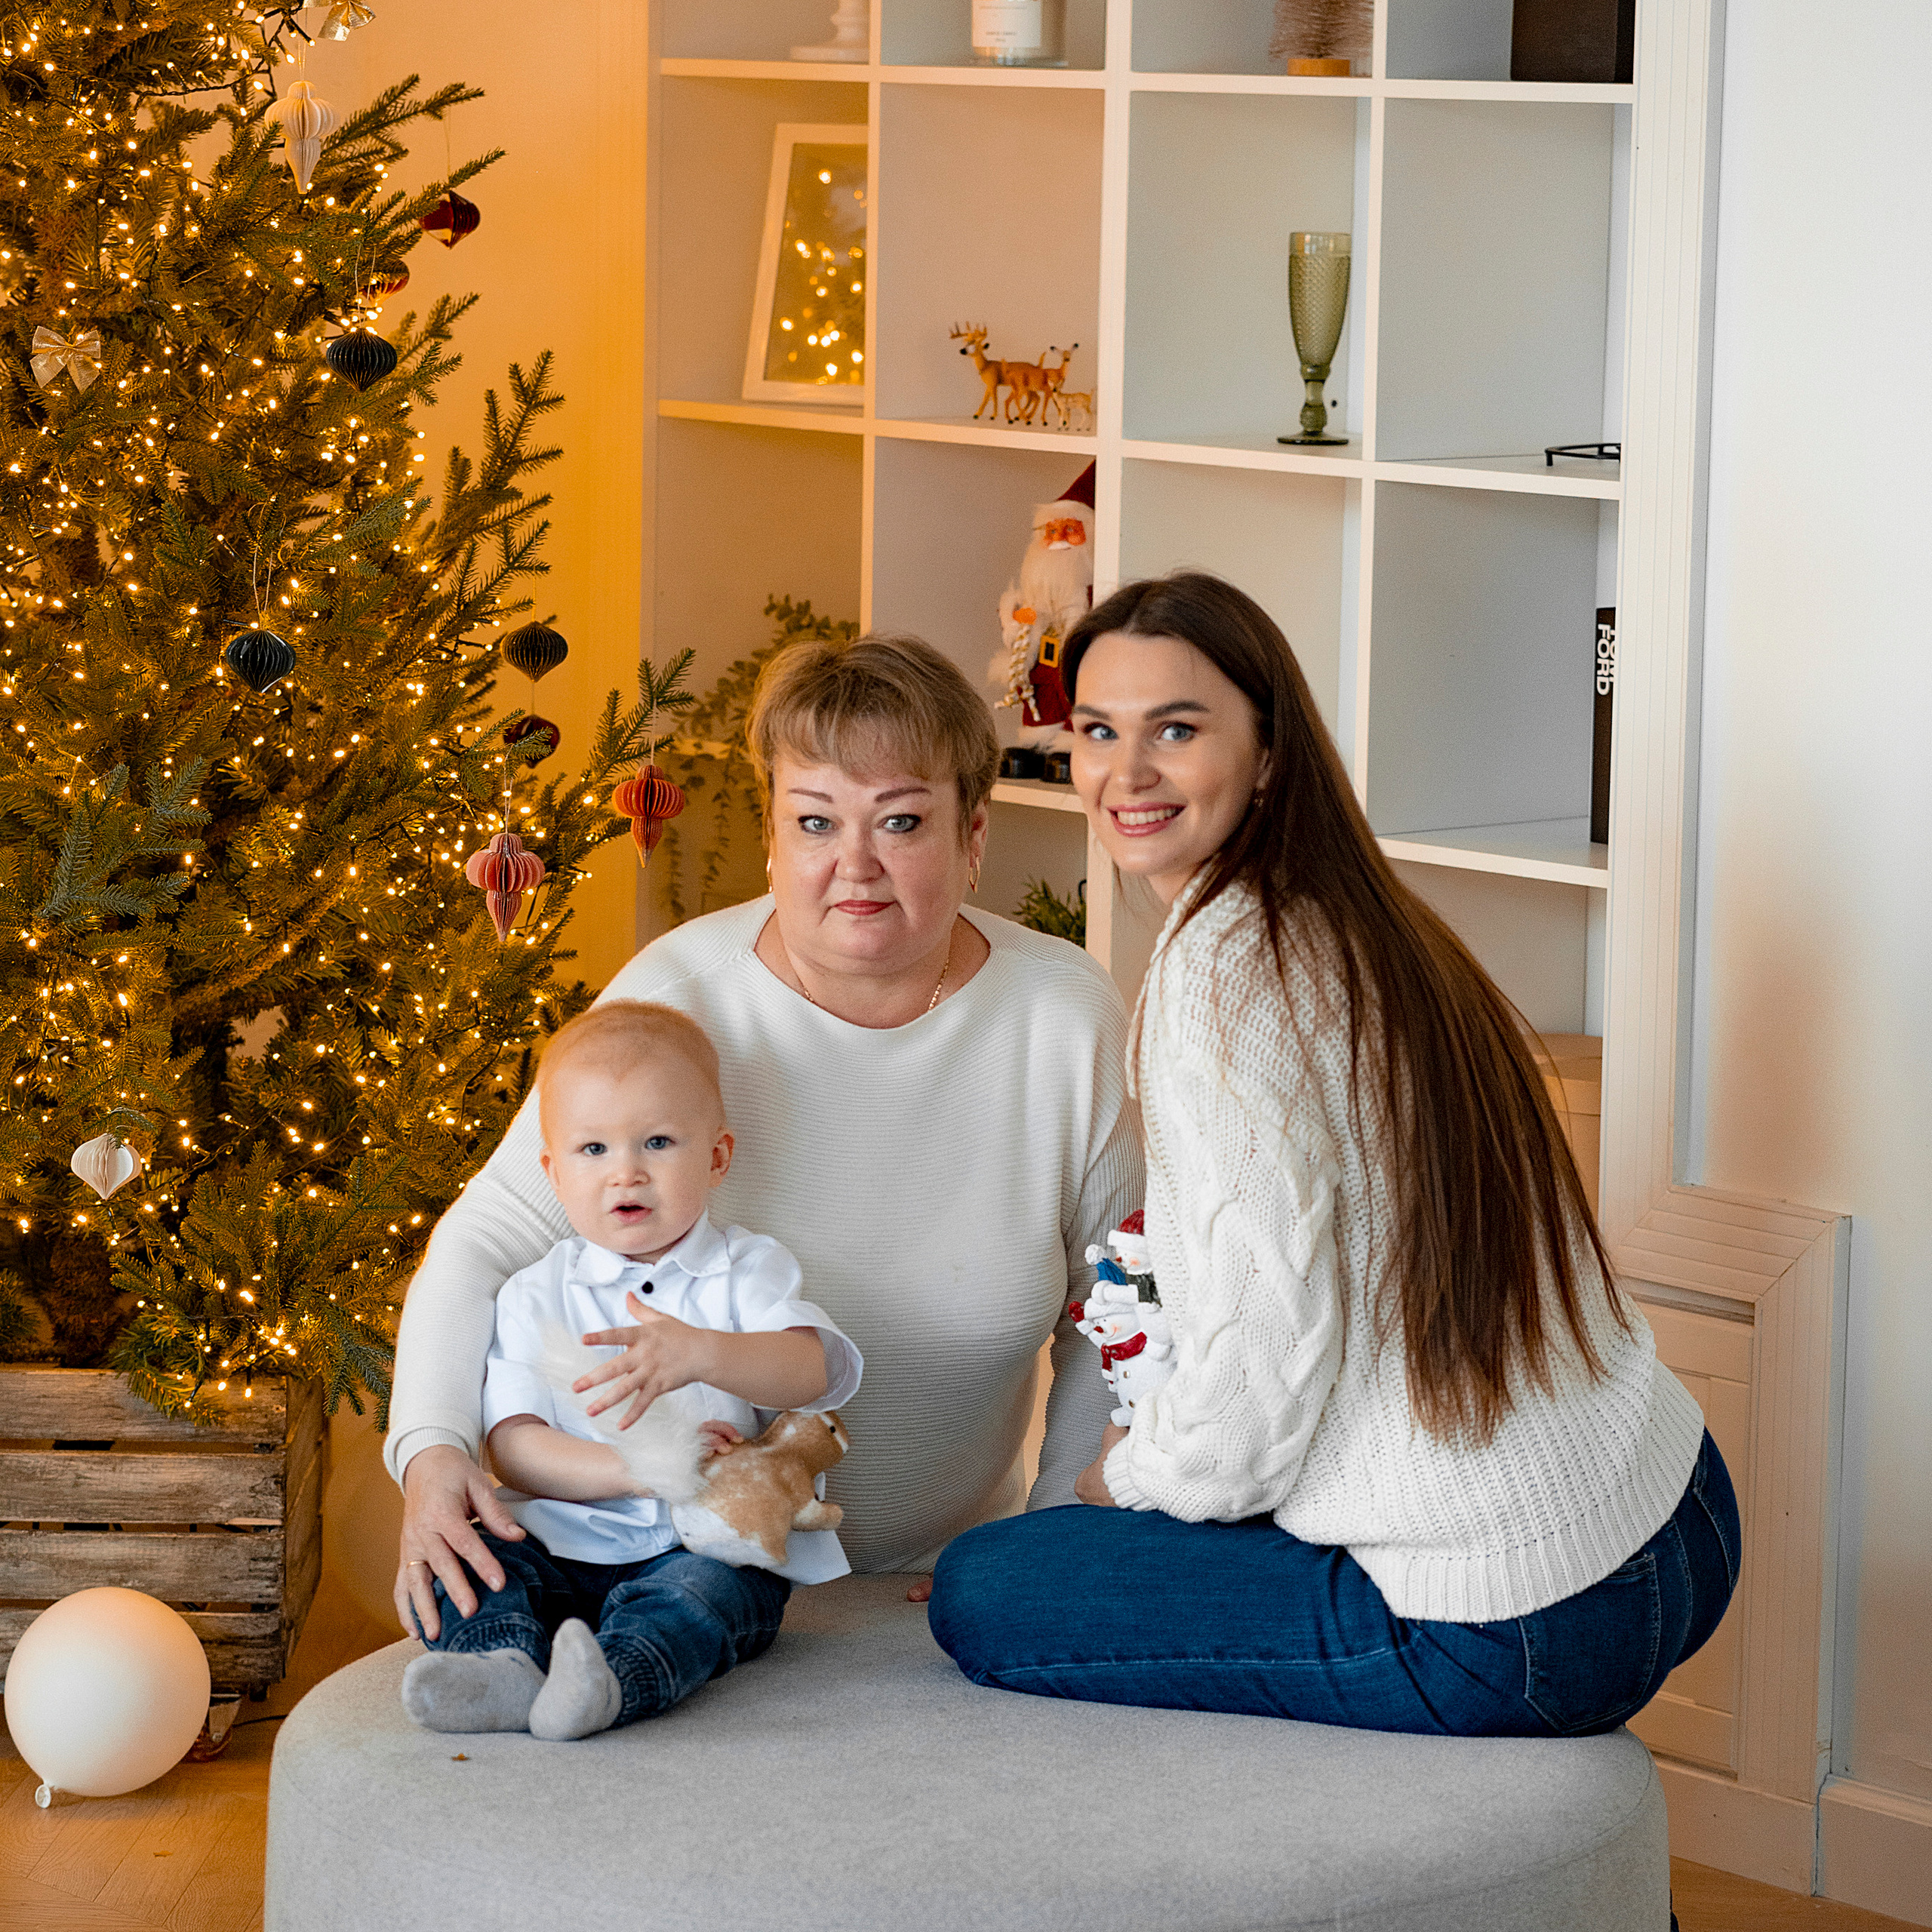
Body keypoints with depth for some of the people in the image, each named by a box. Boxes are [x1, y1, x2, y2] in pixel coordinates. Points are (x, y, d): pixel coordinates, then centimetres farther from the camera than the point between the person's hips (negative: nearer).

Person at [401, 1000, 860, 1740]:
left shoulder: (747, 1270, 6)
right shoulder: (537, 1295, 9)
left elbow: (824, 1368, -16)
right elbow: (513, 1444, -4)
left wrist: (698, 1354, -36)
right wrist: (635, 1470, -23)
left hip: (714, 1547, -2)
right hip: (566, 1548, 3)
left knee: (704, 1591, -34)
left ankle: (610, 1683, -61)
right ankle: (507, 1672, -50)